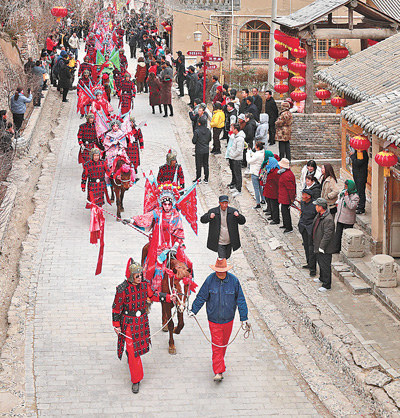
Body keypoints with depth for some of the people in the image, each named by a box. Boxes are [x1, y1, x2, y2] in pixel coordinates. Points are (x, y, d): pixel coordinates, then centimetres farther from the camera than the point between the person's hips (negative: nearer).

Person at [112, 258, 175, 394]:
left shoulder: (145, 284, -7)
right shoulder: (122, 289, -21)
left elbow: (153, 295, 11)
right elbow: (116, 308, -12)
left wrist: (168, 298, 1)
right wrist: (116, 325, -7)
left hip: (142, 320, 5)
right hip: (128, 323, -5)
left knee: (141, 345, 20)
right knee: (132, 351, -4)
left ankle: (131, 358, 55)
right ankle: (136, 380, 5)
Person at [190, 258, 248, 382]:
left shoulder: (234, 281, -9)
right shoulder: (210, 280, -10)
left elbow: (240, 300, -2)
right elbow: (201, 297, 0)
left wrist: (244, 318, 0)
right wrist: (193, 310, -2)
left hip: (228, 319, 2)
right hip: (214, 319, -1)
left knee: (224, 343, 18)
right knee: (217, 345, -3)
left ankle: (220, 362, 42)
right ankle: (218, 372, -2)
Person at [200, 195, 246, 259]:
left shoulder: (233, 211, -3)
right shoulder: (213, 211, -7)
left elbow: (243, 221, -2)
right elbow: (202, 219, -7)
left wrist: (238, 215, -24)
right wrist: (209, 216, -29)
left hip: (229, 242, 3)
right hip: (219, 242, -3)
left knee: (227, 257, 21)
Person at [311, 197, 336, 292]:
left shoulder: (328, 219, -28)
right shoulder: (319, 215, 4)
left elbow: (327, 235, -27)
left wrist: (321, 247, -24)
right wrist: (314, 242, 21)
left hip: (325, 249, -10)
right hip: (318, 246, 10)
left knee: (325, 266, 1)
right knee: (320, 263, 26)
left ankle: (327, 285, 11)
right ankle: (322, 278, 44)